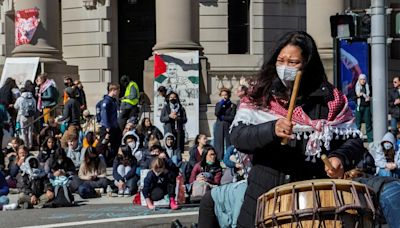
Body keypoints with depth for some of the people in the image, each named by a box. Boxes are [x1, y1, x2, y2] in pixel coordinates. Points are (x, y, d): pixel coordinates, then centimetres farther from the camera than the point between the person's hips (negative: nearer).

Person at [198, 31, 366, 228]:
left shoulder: (329, 100, 1)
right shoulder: (260, 95, 2)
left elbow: (354, 141, 3)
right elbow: (237, 137, -9)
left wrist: (340, 159, -19)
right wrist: (272, 130, -28)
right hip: (265, 193, 1)